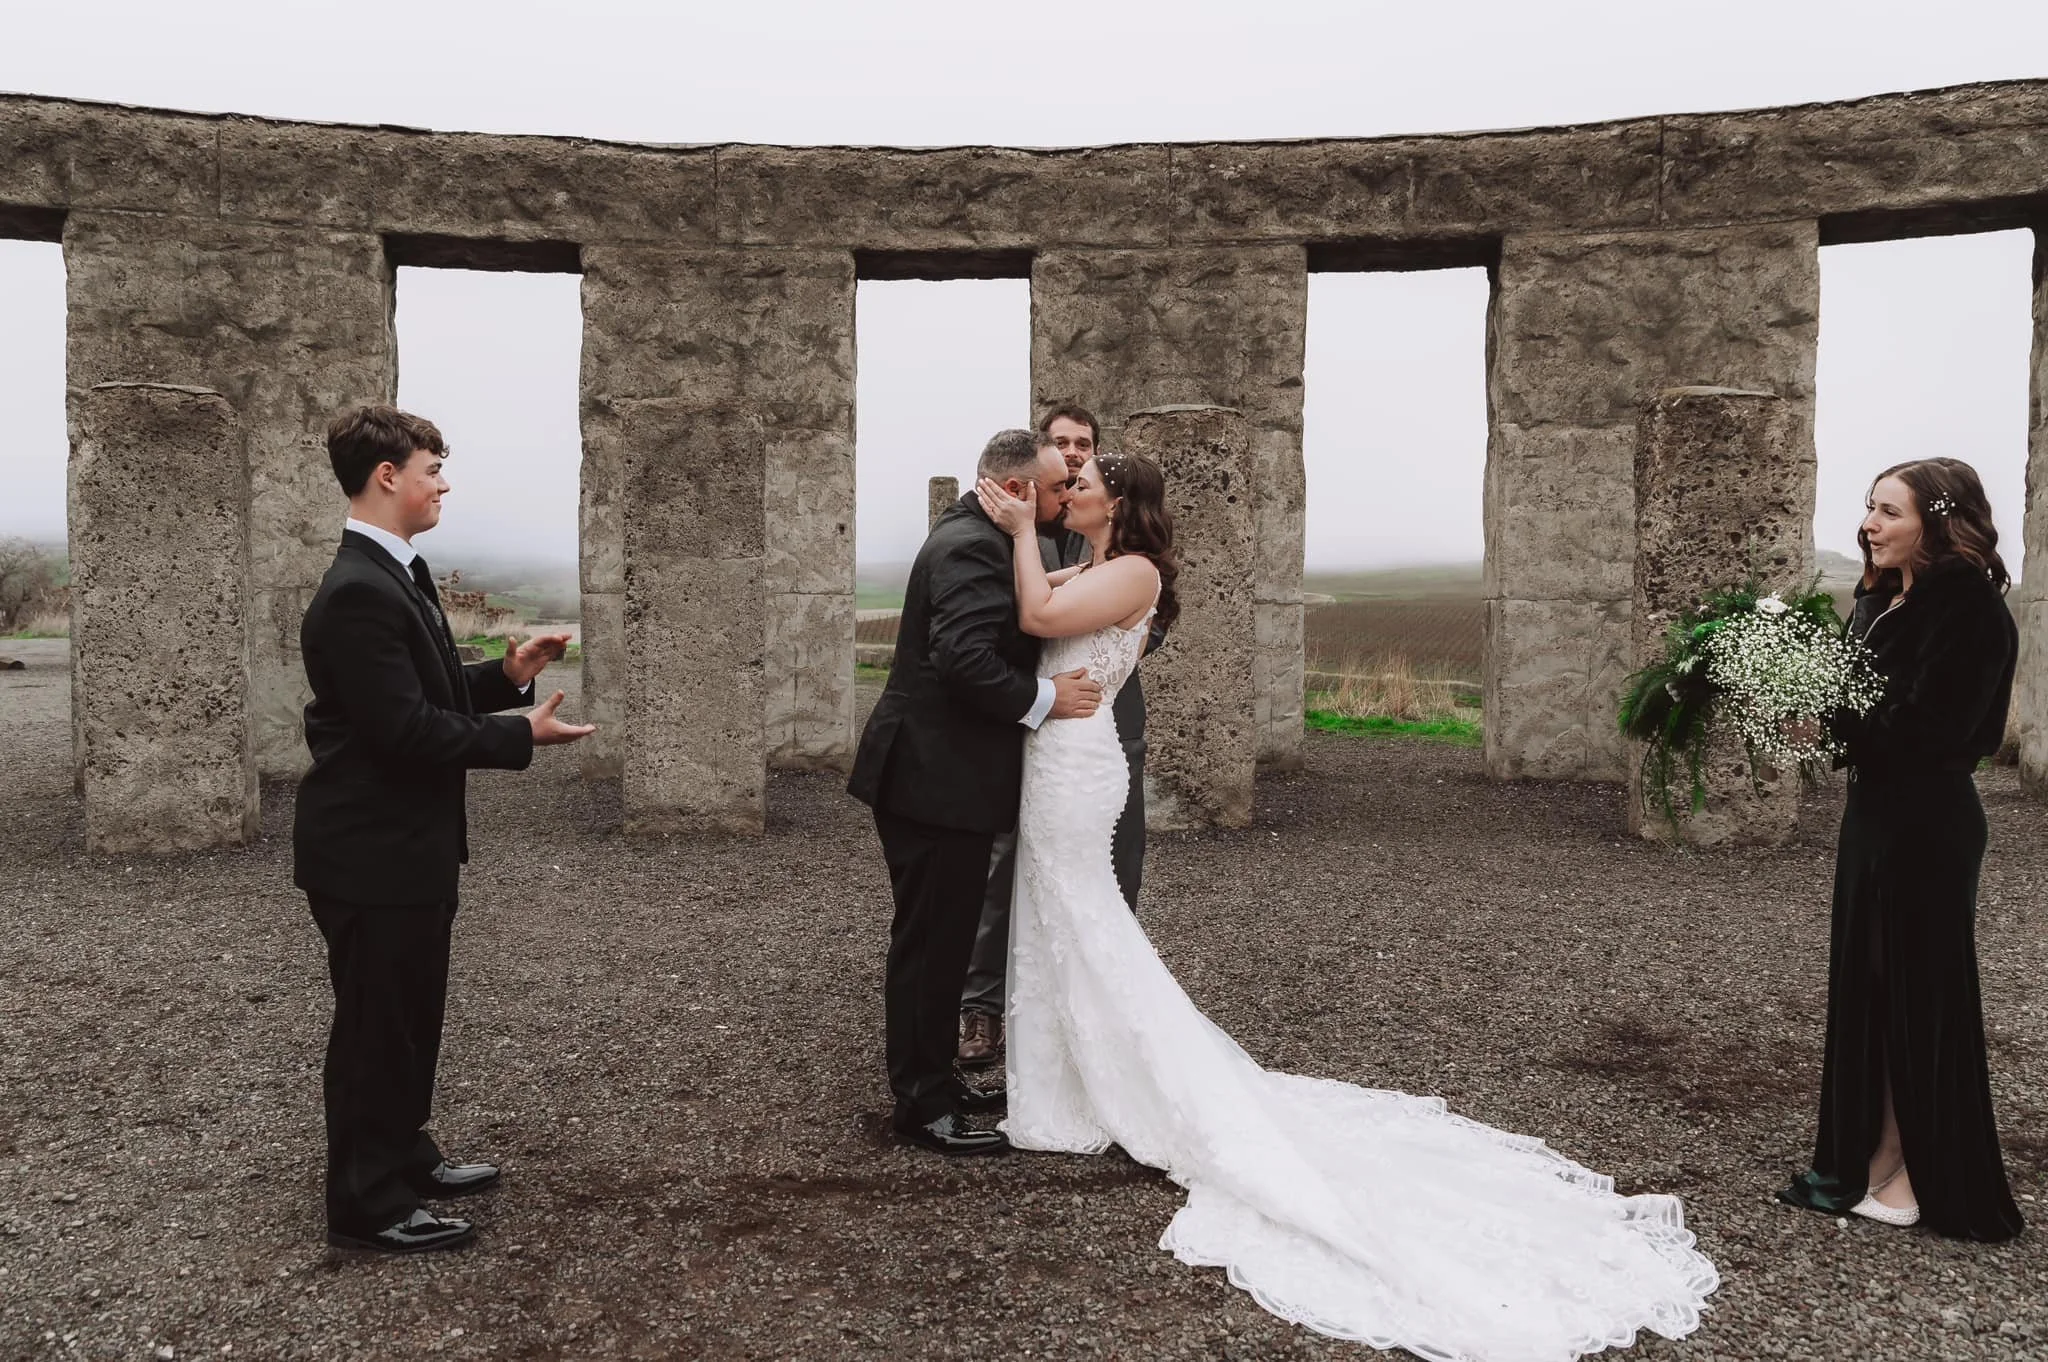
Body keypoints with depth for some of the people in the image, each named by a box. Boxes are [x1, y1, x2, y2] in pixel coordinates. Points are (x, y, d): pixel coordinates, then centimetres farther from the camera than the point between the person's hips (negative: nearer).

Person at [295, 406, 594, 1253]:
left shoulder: (395, 576, 11)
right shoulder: (358, 591, -21)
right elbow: (404, 729, -25)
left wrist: (506, 675, 1)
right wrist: (523, 736, -19)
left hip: (409, 843, 10)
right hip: (371, 850, -10)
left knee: (410, 1015, 21)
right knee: (375, 1024, 3)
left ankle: (404, 1157, 37)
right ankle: (368, 1205, 17)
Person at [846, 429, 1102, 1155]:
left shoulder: (976, 538, 16)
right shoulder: (973, 548, -18)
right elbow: (964, 660, -28)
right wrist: (1046, 700, -18)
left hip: (939, 774, 11)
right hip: (936, 778, -11)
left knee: (941, 939, 18)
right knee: (930, 942, 0)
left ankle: (934, 1081, 30)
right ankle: (922, 1104, 11)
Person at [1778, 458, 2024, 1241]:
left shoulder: (1967, 609, -17)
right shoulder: (1882, 601, 9)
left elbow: (1930, 728, -23)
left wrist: (1835, 730, -15)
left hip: (1927, 824, -9)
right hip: (1874, 813, 9)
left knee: (1919, 994, 2)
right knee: (1866, 988, 13)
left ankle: (1929, 1182, 16)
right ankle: (1873, 1163, 25)